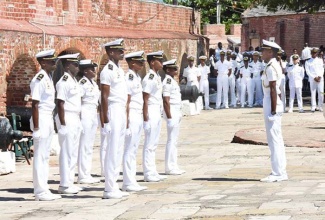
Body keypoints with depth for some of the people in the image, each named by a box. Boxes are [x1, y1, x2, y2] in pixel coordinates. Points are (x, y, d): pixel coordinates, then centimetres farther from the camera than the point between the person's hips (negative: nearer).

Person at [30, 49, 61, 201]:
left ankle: (44, 190, 19)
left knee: (45, 156, 13)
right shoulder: (39, 80, -15)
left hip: (49, 119, 9)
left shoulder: (49, 78, 13)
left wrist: (51, 123, 16)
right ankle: (40, 192, 0)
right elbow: (34, 104, -18)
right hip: (41, 119, -9)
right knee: (40, 156, -4)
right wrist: (36, 127, -20)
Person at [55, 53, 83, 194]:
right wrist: (63, 124, -20)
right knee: (67, 152, -6)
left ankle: (69, 182, 19)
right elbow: (60, 104, -17)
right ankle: (64, 185, -2)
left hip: (75, 119, 9)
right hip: (67, 119, -9)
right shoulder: (64, 82, -13)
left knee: (73, 152, 12)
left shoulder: (74, 81, 15)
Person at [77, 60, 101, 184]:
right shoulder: (82, 83, -11)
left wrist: (97, 115, 18)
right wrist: (79, 117, -17)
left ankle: (87, 174, 14)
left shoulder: (93, 83, 15)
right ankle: (83, 176, -3)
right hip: (85, 114, -9)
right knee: (84, 146, -6)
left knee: (90, 146, 10)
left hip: (94, 115, 9)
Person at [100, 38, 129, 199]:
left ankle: (114, 187, 16)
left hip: (122, 112, 9)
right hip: (114, 111, -9)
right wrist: (106, 121, -19)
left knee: (118, 151, 11)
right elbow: (104, 97, -16)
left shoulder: (119, 70, 16)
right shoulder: (107, 71, -12)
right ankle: (109, 189, -4)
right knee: (113, 151, -7)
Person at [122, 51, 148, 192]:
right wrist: (127, 122, -19)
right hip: (132, 116, -10)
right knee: (129, 150, -6)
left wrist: (142, 117, 17)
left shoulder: (137, 77, 14)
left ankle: (131, 181, 17)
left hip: (138, 117, 10)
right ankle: (128, 183, -3)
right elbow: (126, 102, -18)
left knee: (134, 150, 12)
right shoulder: (129, 78, -14)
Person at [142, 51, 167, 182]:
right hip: (151, 112, -9)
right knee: (149, 145, -5)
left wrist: (159, 114, 18)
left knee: (154, 144, 13)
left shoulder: (157, 77, 13)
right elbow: (145, 99, -17)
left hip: (158, 112, 9)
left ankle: (153, 172, 19)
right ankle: (149, 174, -1)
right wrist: (146, 118, -19)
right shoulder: (149, 78, -15)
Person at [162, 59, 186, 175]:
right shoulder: (167, 81, -15)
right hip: (171, 112, -10)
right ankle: (170, 167, -4)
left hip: (176, 112, 10)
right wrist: (169, 117, -22)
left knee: (174, 140, 12)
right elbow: (166, 101, -20)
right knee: (172, 140, -7)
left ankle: (173, 166, 17)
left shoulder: (172, 81, 16)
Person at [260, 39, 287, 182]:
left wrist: (273, 111, -20)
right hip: (272, 104, 10)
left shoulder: (271, 67, -15)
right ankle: (280, 172, 18)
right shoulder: (275, 66, 15)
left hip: (271, 104, -10)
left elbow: (273, 90, -20)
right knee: (277, 140, 13)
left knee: (274, 140, -7)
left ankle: (278, 174, -5)